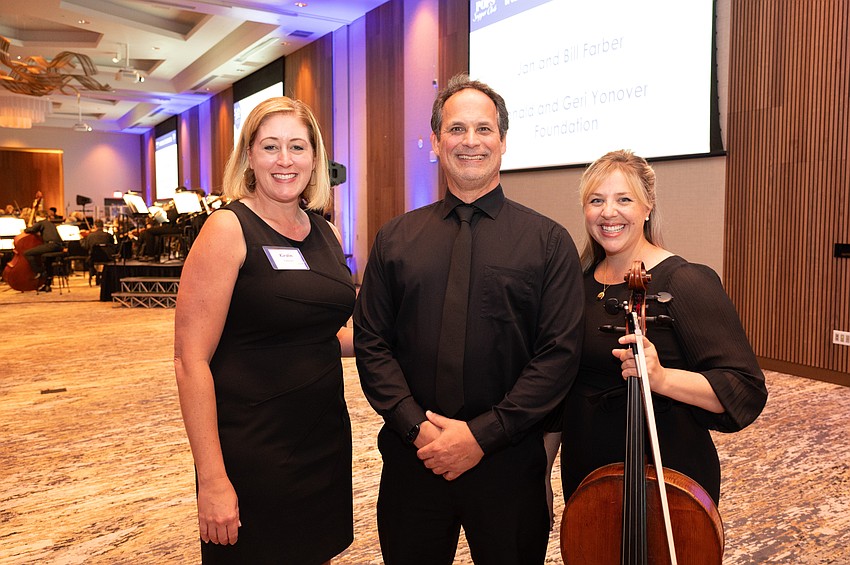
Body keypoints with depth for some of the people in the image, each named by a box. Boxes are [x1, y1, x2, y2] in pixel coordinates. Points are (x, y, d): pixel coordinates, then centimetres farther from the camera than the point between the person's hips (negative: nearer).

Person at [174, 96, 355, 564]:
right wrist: (212, 480, -18)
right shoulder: (227, 229, -13)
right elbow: (190, 360, -16)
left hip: (327, 439, 6)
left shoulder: (324, 232, 6)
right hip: (252, 451, -6)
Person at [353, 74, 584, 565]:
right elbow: (370, 342, 1)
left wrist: (481, 434, -14)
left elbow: (560, 354, -8)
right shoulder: (396, 239, 4)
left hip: (509, 463, -1)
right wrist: (416, 424, -11)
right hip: (413, 459, 2)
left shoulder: (549, 241, -2)